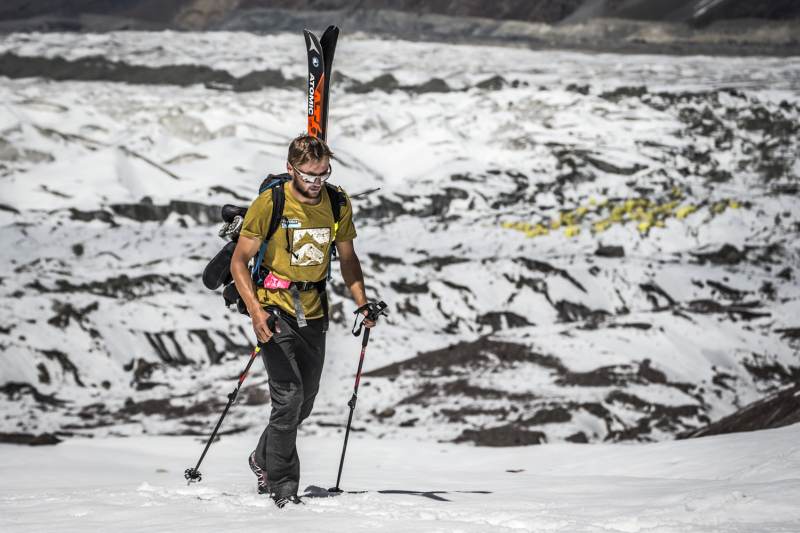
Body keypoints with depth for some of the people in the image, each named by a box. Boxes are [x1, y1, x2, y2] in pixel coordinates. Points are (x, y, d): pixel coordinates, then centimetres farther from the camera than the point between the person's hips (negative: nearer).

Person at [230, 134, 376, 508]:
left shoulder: (338, 204, -1)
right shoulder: (269, 203, -14)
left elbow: (347, 257, 12)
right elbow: (239, 260, -10)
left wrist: (362, 302, -1)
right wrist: (255, 310, -23)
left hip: (313, 312, 5)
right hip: (274, 308, -5)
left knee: (305, 400, 13)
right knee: (289, 396, -16)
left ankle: (264, 460, 38)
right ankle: (282, 486, -3)